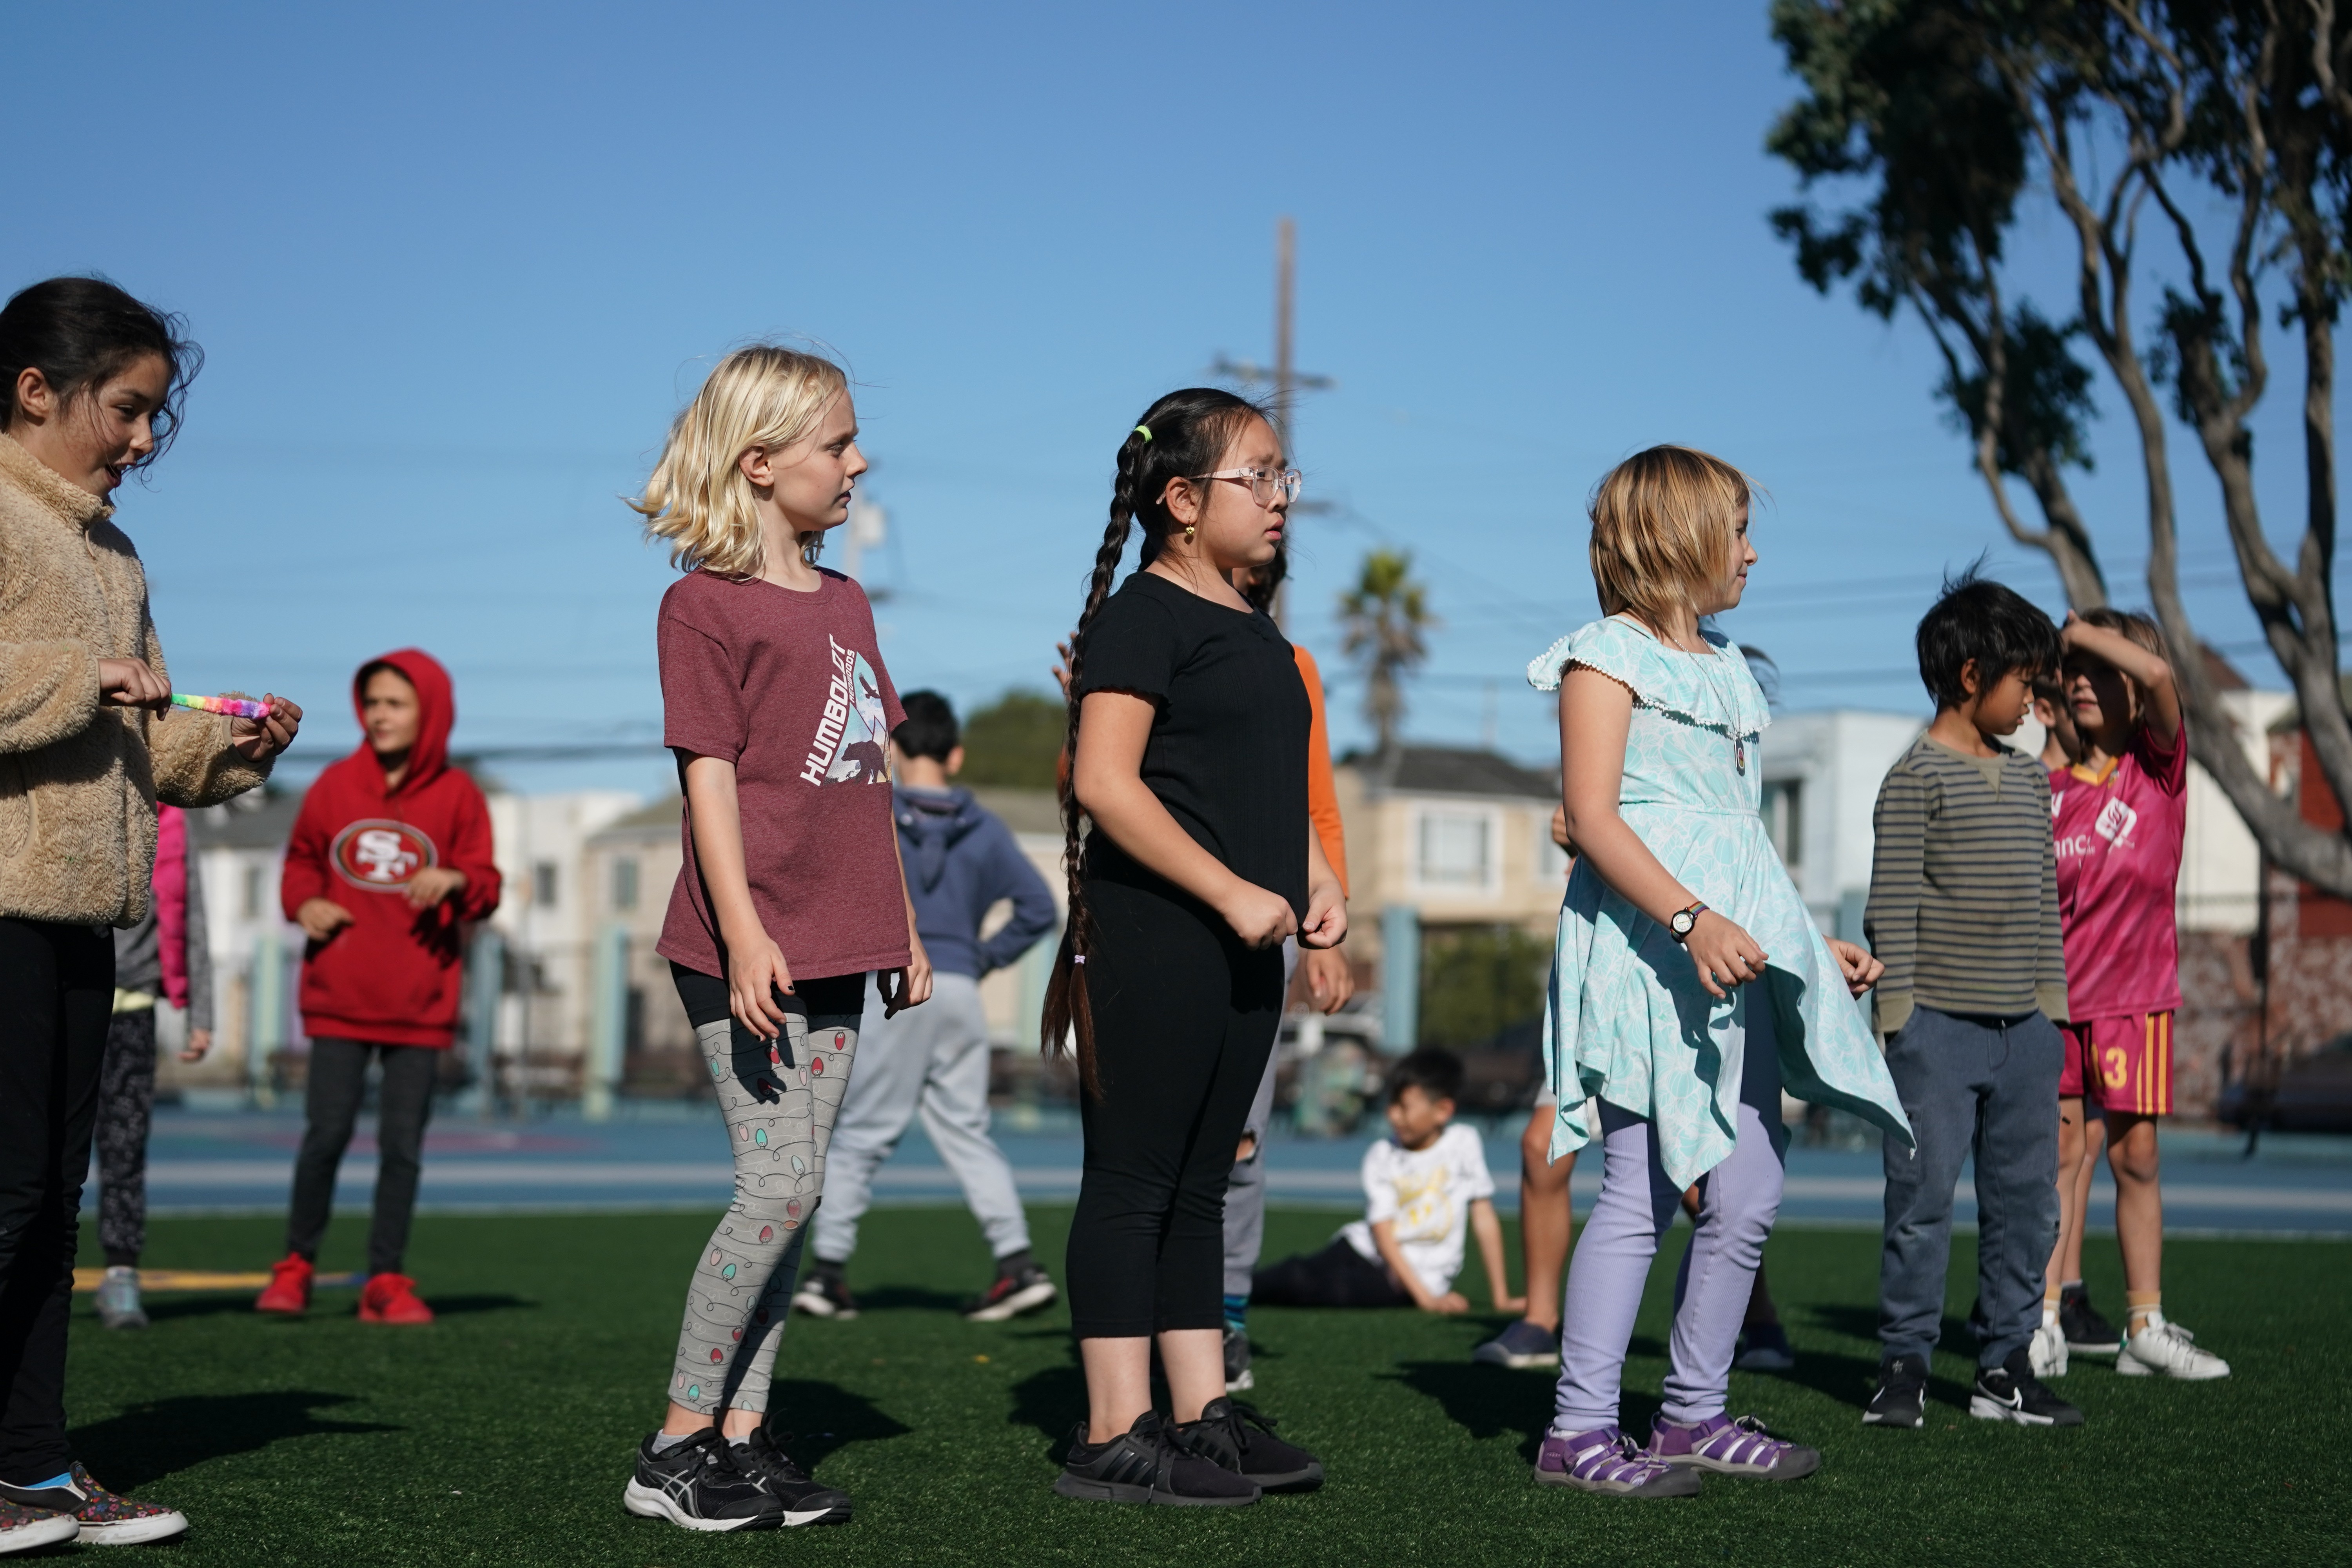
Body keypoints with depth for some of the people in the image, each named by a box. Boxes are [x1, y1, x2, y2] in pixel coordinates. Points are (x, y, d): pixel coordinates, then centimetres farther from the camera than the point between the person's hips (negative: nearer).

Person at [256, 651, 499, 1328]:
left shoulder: (458, 795, 1)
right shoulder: (336, 785, 4)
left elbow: (486, 887, 0)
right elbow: (301, 859, 15)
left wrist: (456, 880, -22)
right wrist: (305, 904, -5)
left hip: (420, 1000, 0)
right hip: (340, 993, 0)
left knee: (403, 1143, 2)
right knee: (326, 1133, -3)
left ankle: (386, 1281, 10)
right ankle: (296, 1266, 12)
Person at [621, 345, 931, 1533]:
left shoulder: (844, 602, 17)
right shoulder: (705, 605, -6)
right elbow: (710, 777, -12)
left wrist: (903, 929, 20)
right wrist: (742, 933, -20)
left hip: (835, 946, 8)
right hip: (750, 947, -8)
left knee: (794, 1192, 7)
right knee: (778, 1185, -11)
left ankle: (744, 1438, 12)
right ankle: (675, 1449, -1)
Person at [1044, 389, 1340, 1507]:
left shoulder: (1255, 632, 19)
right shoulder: (1145, 617, -9)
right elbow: (1104, 782, -18)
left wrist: (1314, 879, 10)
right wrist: (1232, 892, -20)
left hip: (1243, 948, 9)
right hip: (1154, 939, -9)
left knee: (1198, 1188, 13)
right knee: (1133, 1182, -5)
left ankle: (1204, 1416, 18)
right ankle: (1113, 1438, -2)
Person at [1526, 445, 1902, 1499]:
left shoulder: (1727, 669, 22)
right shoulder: (1608, 656, -3)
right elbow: (1591, 816, -14)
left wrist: (1815, 944, 23)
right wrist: (1691, 918, -25)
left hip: (1738, 954, 8)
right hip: (1645, 950, -8)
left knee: (1747, 1198, 6)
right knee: (1642, 1191, -10)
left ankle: (1697, 1415, 16)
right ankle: (1580, 1431, -5)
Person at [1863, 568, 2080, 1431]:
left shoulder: (2029, 779, 15)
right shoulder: (1916, 778, -6)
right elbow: (1892, 909, -8)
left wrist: (2051, 1003, 14)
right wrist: (1898, 1019, -12)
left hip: (2024, 1030, 7)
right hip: (1940, 1028, -7)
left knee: (2025, 1200, 8)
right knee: (1923, 1200, -4)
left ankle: (2006, 1366, 16)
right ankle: (1903, 1366, 5)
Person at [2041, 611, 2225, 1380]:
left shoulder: (2160, 764, -2)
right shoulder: (2050, 784, 5)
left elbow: (2158, 674, -21)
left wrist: (2079, 631, -13)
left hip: (2134, 995, -1)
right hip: (2055, 993, 1)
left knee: (2135, 1156, 4)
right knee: (2061, 1154, 1)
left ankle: (2146, 1328, 12)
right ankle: (2048, 1319, 4)